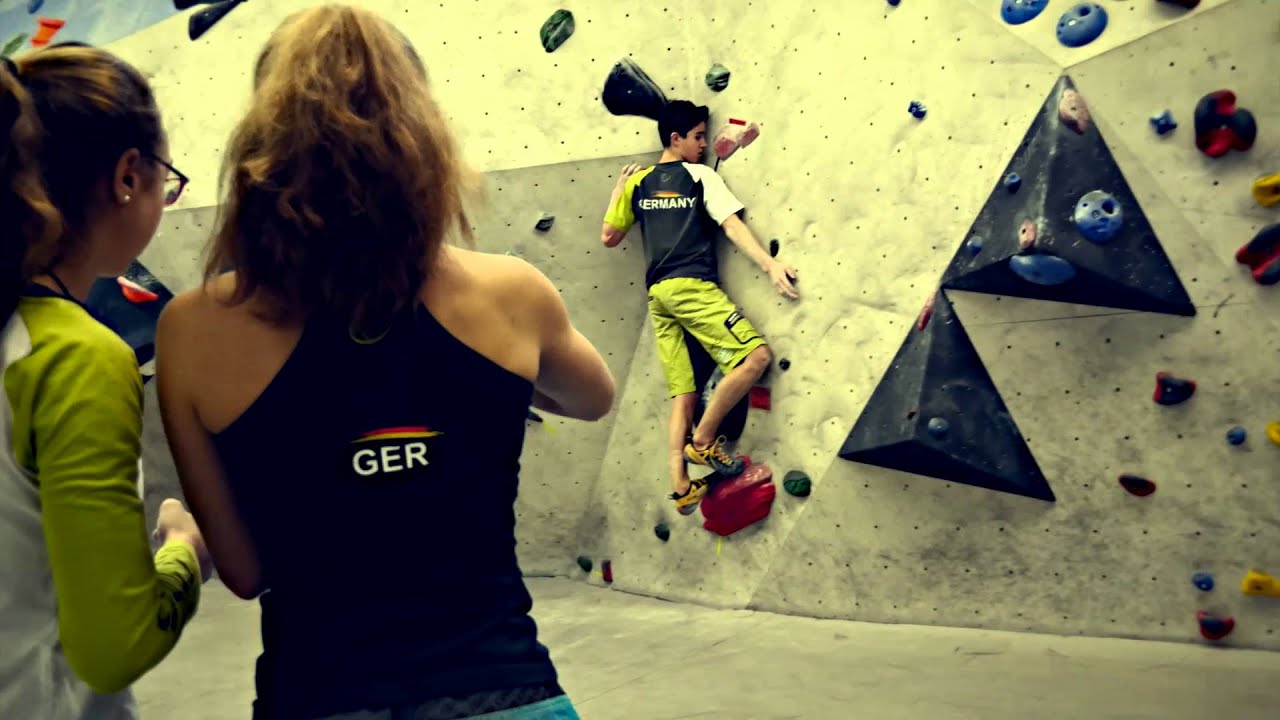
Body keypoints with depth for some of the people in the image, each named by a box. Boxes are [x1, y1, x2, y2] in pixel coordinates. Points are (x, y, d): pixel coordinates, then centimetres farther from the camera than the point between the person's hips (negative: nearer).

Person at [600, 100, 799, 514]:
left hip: (658, 295, 7)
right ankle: (704, 441, -7)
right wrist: (771, 265, -12)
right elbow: (732, 226, -7)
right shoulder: (700, 175, 3)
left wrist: (617, 192, 34)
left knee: (683, 394, 7)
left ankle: (680, 487, 1)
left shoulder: (638, 181, 17)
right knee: (756, 355, -9)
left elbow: (609, 238, 20)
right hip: (692, 287, -7)